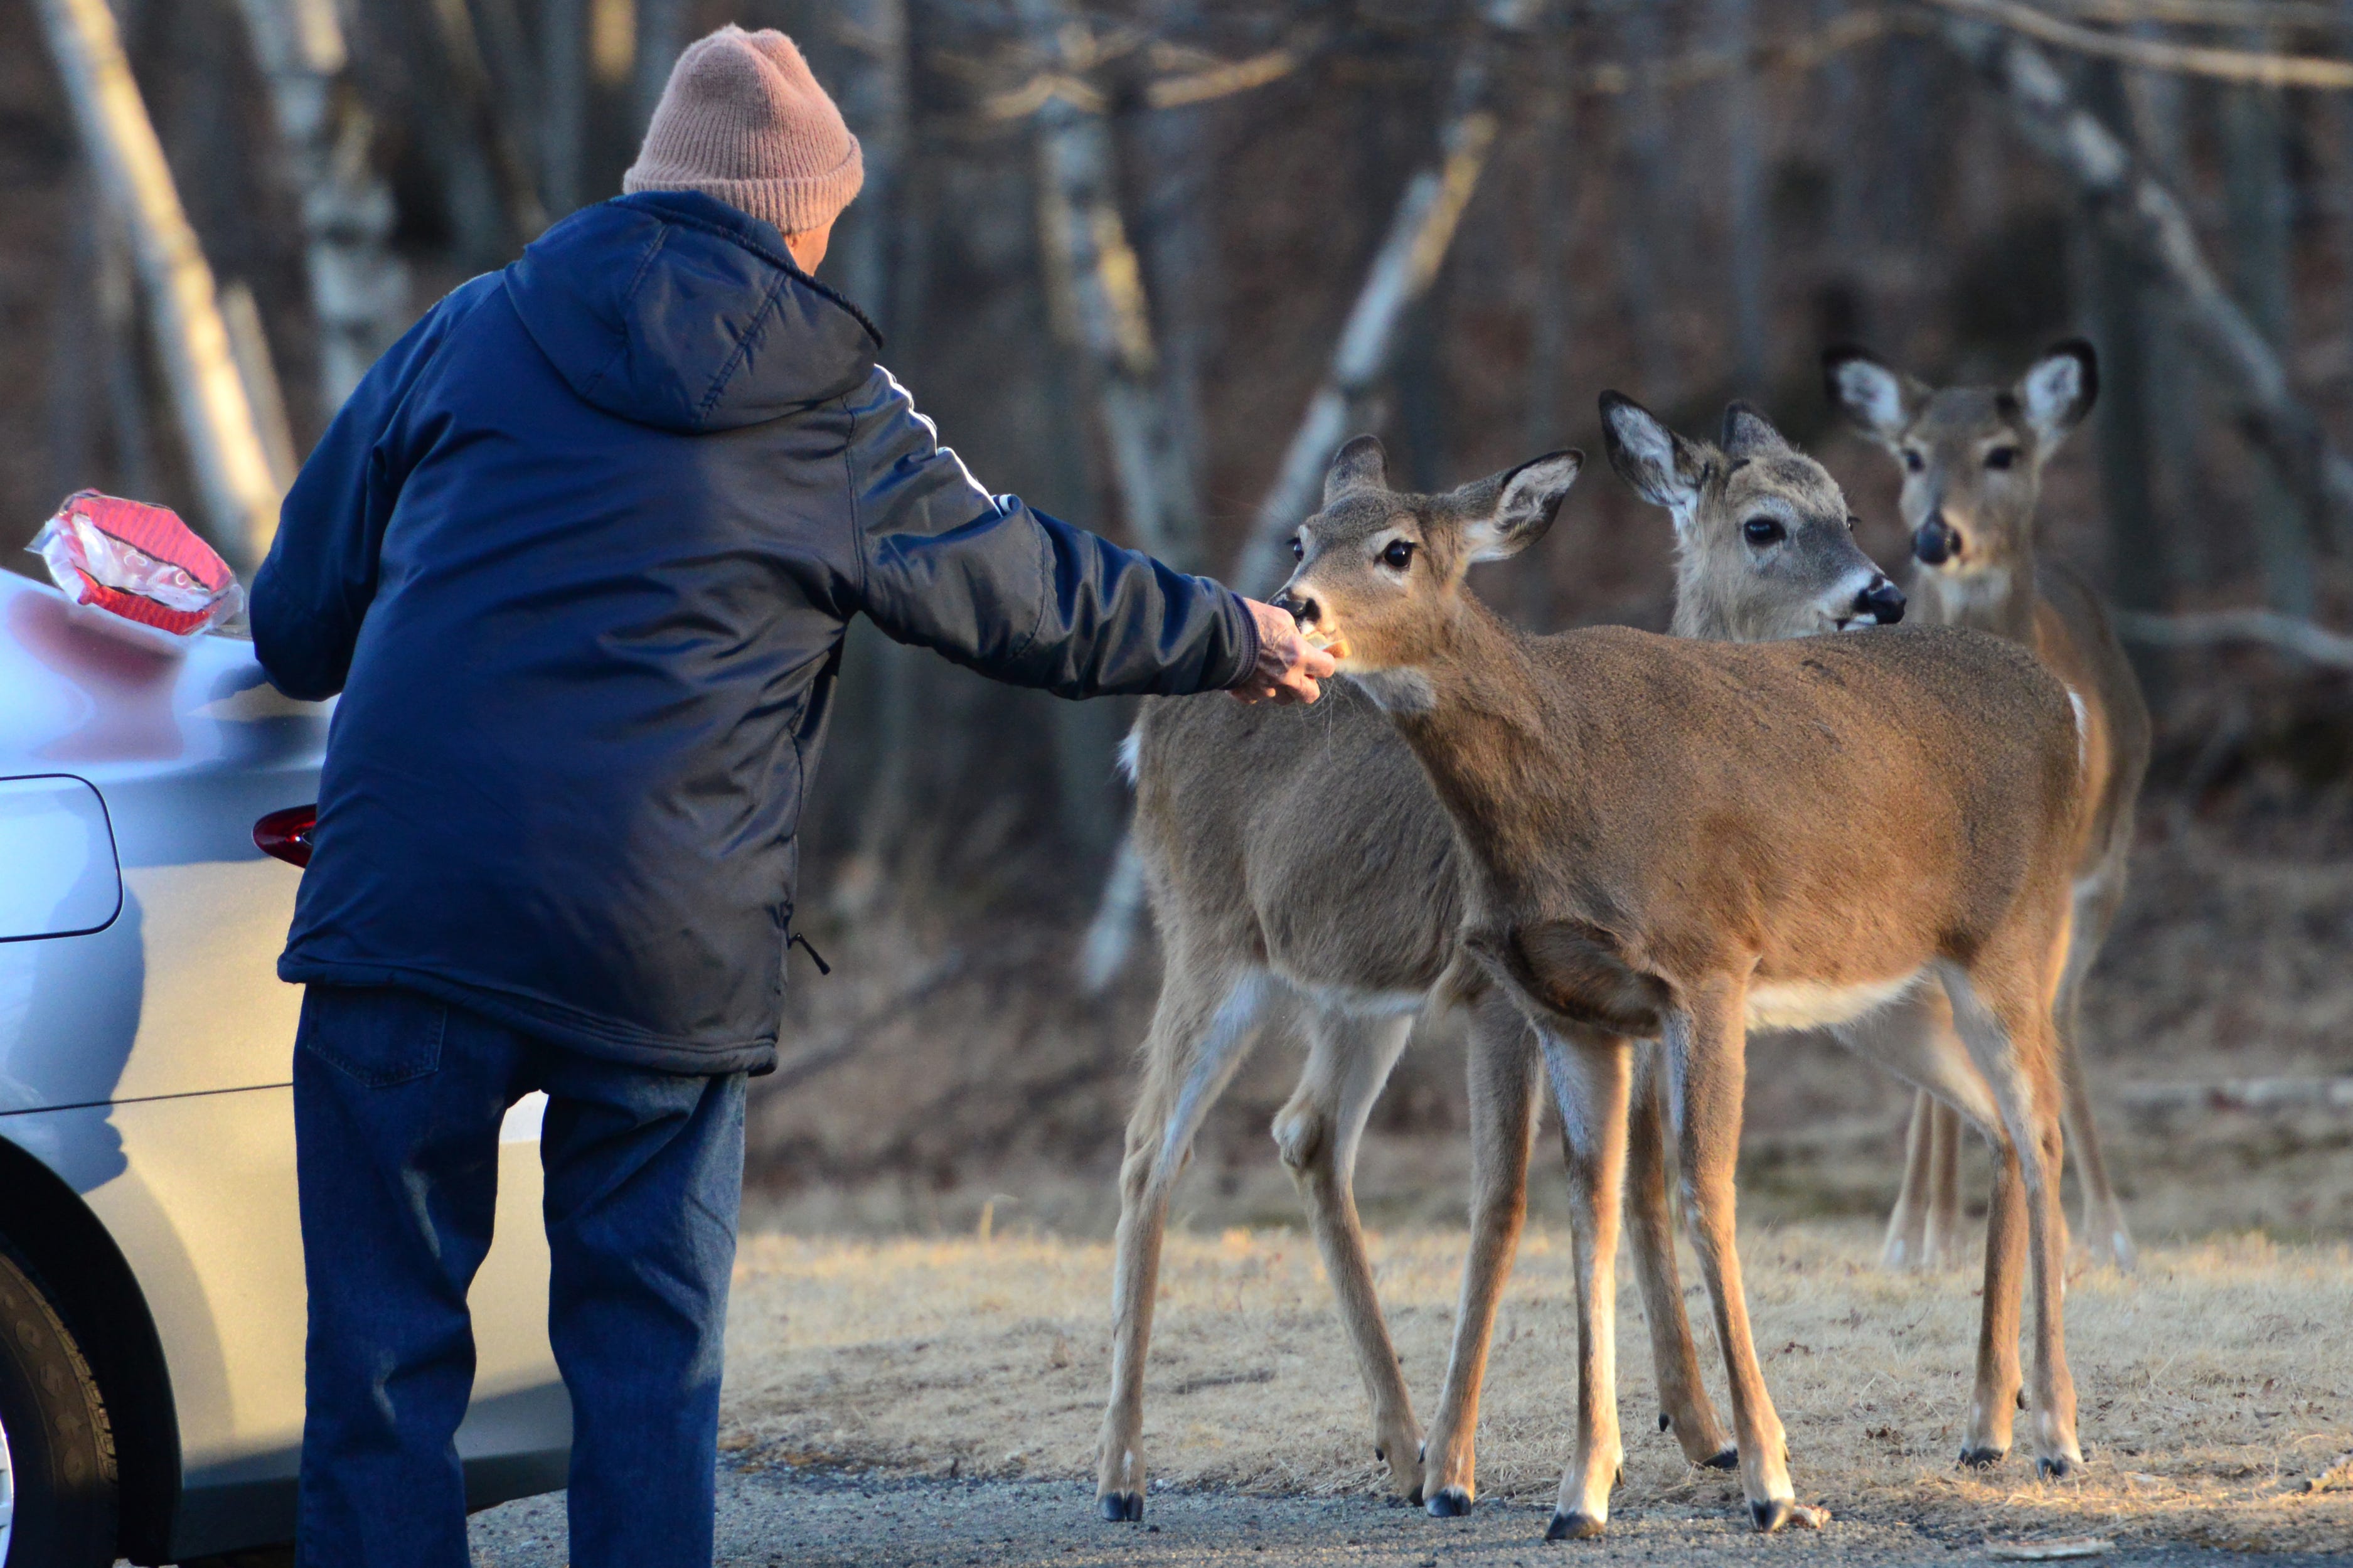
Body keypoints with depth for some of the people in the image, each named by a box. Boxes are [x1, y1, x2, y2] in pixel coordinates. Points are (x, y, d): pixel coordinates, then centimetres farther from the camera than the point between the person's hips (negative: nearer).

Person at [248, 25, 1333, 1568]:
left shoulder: (470, 337, 10)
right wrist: (1237, 639, 38)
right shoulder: (837, 414, 8)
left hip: (409, 912, 0)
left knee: (387, 1341, 4)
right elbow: (1032, 594, 21)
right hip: (669, 949, 0)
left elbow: (298, 620, 14)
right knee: (650, 1355, 11)